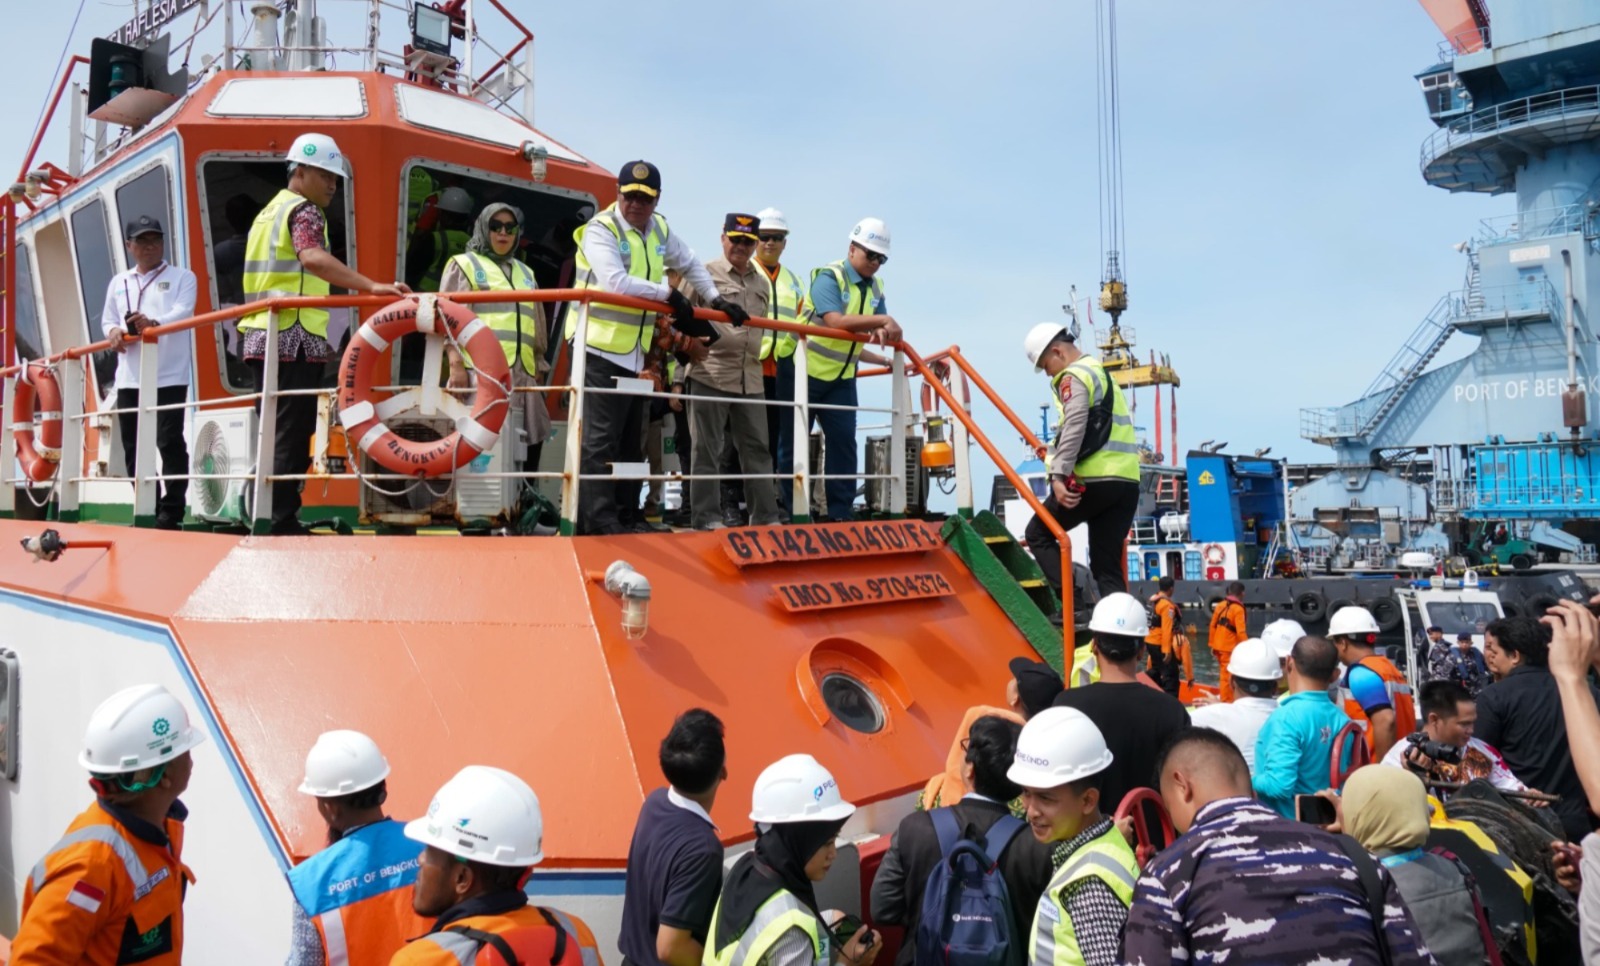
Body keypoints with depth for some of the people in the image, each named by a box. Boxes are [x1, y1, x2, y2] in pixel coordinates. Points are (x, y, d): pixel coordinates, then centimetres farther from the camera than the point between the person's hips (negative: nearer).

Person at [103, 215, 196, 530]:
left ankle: (171, 513, -5)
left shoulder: (182, 277, 5)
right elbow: (107, 319, 21)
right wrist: (113, 331, -5)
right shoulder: (119, 283, 19)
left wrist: (154, 323, -32)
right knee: (133, 447, 6)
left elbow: (183, 312, -11)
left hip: (169, 375, -5)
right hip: (129, 377, 5)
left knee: (170, 443, -9)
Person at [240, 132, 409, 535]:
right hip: (295, 340, -10)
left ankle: (264, 517, 18)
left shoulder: (270, 211, 23)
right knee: (292, 437, -7)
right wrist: (372, 286, -39)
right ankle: (281, 524, -7)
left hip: (263, 336, 10)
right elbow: (314, 258, -28)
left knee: (276, 434, 14)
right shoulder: (304, 210, -7)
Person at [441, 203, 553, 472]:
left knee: (529, 440, 0)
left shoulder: (525, 273, 26)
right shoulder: (464, 264, 10)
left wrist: (539, 366, 17)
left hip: (522, 372, 5)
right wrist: (456, 363, -12)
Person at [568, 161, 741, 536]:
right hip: (600, 348, -8)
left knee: (630, 441, 12)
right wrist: (668, 294, -14)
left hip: (635, 351, 8)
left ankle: (627, 515, 20)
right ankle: (597, 517, -5)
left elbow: (691, 264, 27)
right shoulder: (600, 229, -10)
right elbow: (615, 282, -24)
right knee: (601, 440, -9)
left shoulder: (660, 230, 12)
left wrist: (716, 299, 18)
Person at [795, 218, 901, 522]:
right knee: (794, 441, 0)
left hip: (843, 377, 6)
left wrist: (884, 332, -20)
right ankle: (789, 508, 9)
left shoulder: (875, 286, 8)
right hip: (808, 371, -6)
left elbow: (883, 329, 3)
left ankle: (841, 511, 3)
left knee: (843, 440, -2)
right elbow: (836, 321, -29)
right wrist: (881, 320, -29)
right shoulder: (828, 277, -15)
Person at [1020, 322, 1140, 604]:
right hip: (1127, 481, 9)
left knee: (1037, 534, 6)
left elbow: (1073, 428, -19)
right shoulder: (1101, 373, 27)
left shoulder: (1074, 377, -4)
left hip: (1094, 479, -9)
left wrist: (1058, 475, -26)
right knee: (1107, 565, 9)